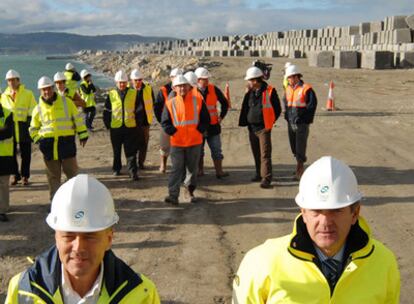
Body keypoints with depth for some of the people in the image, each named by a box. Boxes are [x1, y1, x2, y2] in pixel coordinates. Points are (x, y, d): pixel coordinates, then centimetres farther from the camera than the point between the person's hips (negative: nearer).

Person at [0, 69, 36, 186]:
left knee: (25, 153, 3)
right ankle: (15, 174, 17)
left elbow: (32, 111, 3)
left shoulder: (28, 94, 3)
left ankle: (25, 176, 14)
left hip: (23, 127, -2)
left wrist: (29, 123, -6)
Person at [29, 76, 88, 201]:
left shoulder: (66, 102, 2)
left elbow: (78, 118, 5)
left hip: (67, 142, -2)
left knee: (72, 171, 3)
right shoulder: (38, 109, 7)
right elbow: (33, 128, 17)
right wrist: (39, 140, 0)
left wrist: (83, 135, 1)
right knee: (53, 174, 7)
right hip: (49, 145, 2)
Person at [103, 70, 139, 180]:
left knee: (131, 152, -3)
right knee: (117, 151, 15)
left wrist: (137, 122, 3)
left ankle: (133, 172, -3)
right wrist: (108, 125, 3)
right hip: (115, 128, 1)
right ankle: (116, 169, 30)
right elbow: (107, 111, 7)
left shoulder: (133, 93, 2)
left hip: (130, 127, -1)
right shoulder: (111, 94, 2)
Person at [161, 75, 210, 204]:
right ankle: (173, 195, -5)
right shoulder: (170, 103, 0)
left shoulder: (198, 100, 1)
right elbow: (165, 122, 3)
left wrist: (199, 130, -6)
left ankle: (190, 191, 27)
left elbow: (206, 119, 5)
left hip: (195, 141, 1)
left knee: (192, 168, 11)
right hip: (177, 142, -1)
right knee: (176, 169, -5)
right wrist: (173, 132, -10)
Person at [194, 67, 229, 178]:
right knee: (199, 150, 10)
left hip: (213, 125, 1)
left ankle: (219, 171, 7)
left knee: (216, 150, 2)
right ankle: (200, 170, 22)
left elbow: (225, 103, 11)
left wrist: (221, 116, 4)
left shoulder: (214, 89, -1)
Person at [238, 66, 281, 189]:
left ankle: (266, 179, -8)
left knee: (265, 154, -9)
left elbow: (277, 109, -3)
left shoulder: (269, 91, -9)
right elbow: (245, 108, 16)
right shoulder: (250, 92, 7)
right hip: (252, 128, 6)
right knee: (256, 154, 15)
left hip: (263, 128, -6)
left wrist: (269, 123, -1)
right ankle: (259, 174, 28)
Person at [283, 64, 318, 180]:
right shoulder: (288, 89, 7)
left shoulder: (306, 89, -13)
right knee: (294, 147, 15)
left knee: (300, 148, -5)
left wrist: (306, 119, -11)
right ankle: (300, 167, 31)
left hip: (302, 124, -7)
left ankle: (299, 170, 3)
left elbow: (312, 105, -11)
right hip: (290, 123, 7)